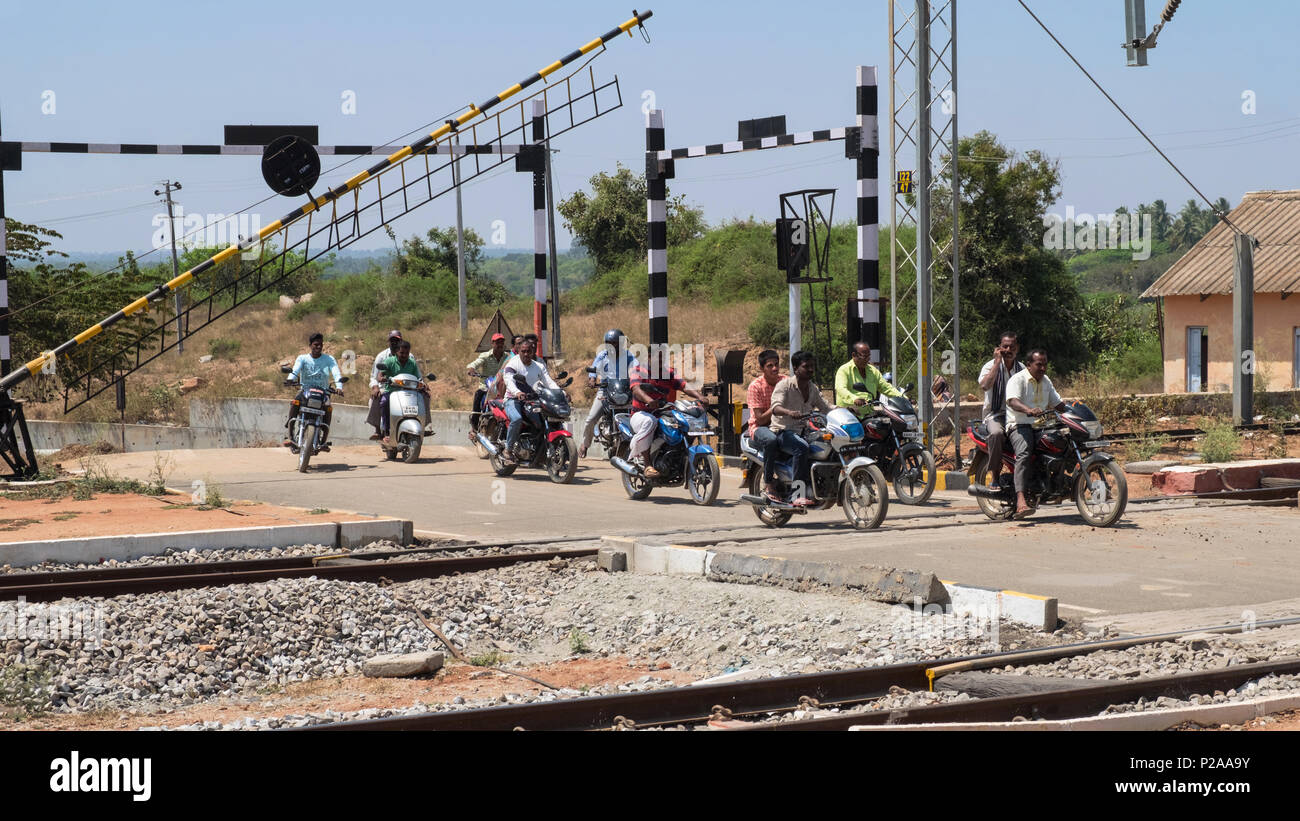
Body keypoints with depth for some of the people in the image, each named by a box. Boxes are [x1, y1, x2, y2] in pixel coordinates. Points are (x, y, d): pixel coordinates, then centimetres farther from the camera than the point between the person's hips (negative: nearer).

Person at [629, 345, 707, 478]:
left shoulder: (671, 373, 11)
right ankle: (640, 459, -30)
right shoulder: (639, 370, 0)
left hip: (665, 415, 4)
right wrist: (649, 400, -41)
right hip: (641, 413, -4)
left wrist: (700, 397, -26)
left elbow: (685, 387, -5)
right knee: (650, 421, -39)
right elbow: (636, 389, -20)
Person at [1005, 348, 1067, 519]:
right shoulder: (1018, 380, -6)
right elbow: (1012, 401, -24)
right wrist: (1029, 410, -43)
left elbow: (1057, 403, 26)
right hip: (1020, 426, -8)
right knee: (1024, 454, -33)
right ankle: (1020, 502, -49)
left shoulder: (1046, 381, 21)